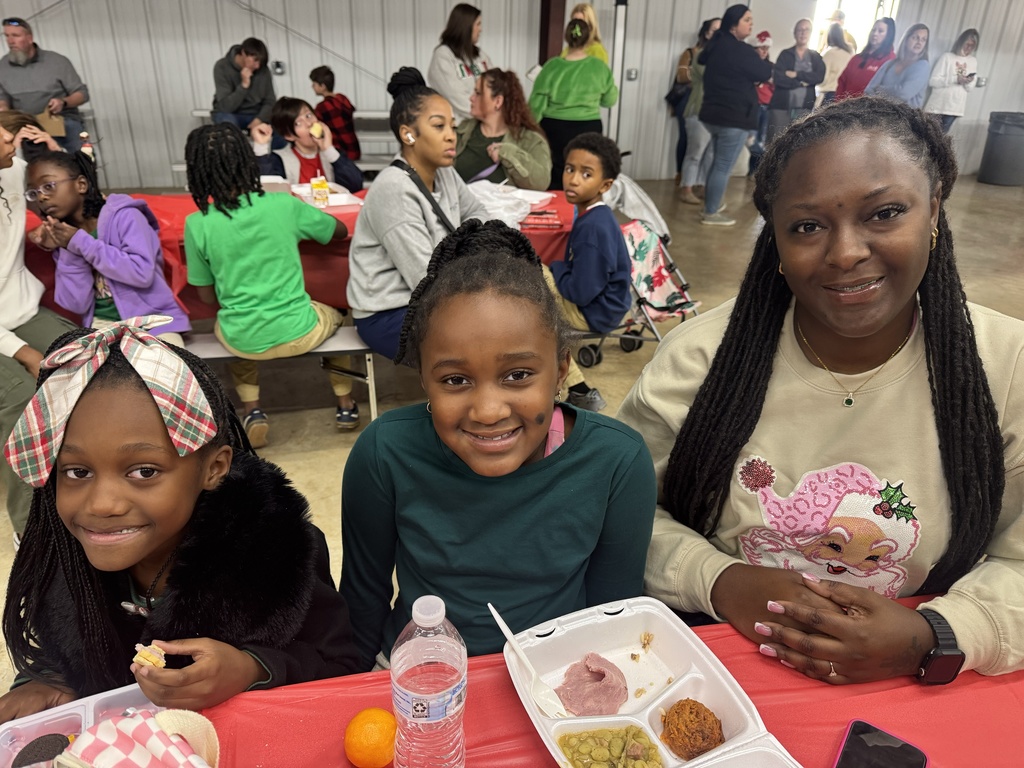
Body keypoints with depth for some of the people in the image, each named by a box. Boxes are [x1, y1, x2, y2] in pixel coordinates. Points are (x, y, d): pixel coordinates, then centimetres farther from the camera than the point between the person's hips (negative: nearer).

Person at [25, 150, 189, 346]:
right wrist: (67, 251, -12)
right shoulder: (61, 233, 6)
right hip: (101, 325, 4)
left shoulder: (123, 216, -9)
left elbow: (143, 273, -24)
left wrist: (81, 243, -17)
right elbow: (77, 305, 0)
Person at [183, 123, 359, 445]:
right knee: (333, 317, 34)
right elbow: (341, 231, 8)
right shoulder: (283, 205, -10)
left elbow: (207, 295, 1)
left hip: (243, 341, 1)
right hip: (298, 333, 0)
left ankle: (252, 411, 22)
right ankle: (345, 404, 33)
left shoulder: (197, 225, -10)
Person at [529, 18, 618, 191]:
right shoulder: (599, 67, -6)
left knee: (554, 179, 10)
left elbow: (536, 104, -5)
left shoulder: (553, 66, -9)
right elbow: (610, 100, 8)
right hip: (588, 129, 1)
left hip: (555, 129, -1)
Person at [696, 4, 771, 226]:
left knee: (718, 163, 19)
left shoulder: (717, 45, 11)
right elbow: (764, 74, -13)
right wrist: (765, 60, 10)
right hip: (733, 118, -10)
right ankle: (711, 213, 1)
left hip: (714, 113, 10)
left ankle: (711, 205, 26)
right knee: (724, 167, -3)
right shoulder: (739, 49, -16)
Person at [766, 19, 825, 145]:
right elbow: (778, 78, -8)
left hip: (804, 107, 1)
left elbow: (819, 76, -5)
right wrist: (801, 82, -7)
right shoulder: (785, 54, 7)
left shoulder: (816, 56, 13)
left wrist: (796, 74, -10)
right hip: (781, 105, -1)